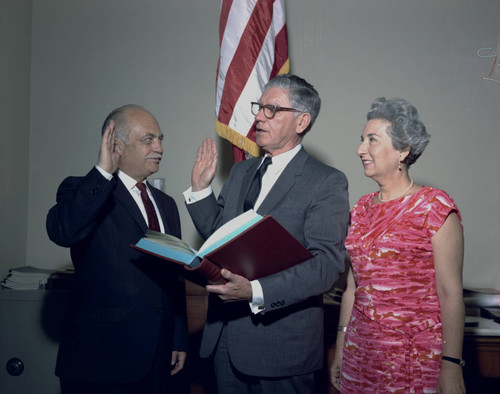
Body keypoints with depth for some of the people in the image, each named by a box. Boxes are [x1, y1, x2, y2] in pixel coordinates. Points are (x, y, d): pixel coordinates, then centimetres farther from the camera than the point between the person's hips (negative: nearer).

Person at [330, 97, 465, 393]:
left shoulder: (434, 206, -9)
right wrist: (340, 347, 13)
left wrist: (451, 367, -15)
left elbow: (450, 293, -12)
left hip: (415, 355, -5)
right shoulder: (363, 208, 8)